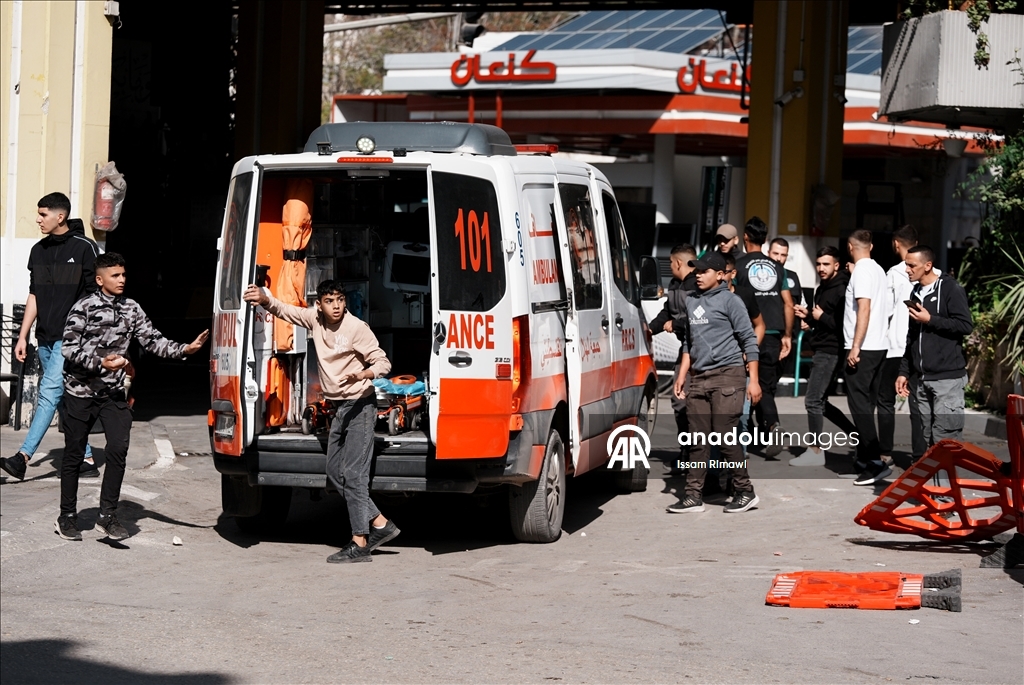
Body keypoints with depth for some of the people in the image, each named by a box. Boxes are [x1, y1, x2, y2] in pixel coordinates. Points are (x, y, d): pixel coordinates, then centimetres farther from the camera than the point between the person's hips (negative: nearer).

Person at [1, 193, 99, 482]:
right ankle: (86, 460, 15)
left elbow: (96, 296, -5)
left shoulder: (84, 249, -6)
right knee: (67, 401, 9)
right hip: (45, 338, 7)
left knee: (49, 393, -14)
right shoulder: (39, 251, 12)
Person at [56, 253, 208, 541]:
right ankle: (67, 517, 16)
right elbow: (69, 349, -13)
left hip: (114, 392, 3)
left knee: (118, 448, -11)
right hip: (80, 390, -3)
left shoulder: (131, 309, 5)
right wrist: (101, 363, -23)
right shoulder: (84, 308, -9)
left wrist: (184, 349, -10)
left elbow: (152, 341, 3)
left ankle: (107, 515, -3)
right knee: (74, 454, 4)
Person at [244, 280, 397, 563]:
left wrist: (362, 374, -35)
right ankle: (380, 524, 15)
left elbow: (383, 362, -15)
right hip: (339, 407, 8)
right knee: (335, 470, 10)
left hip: (360, 405, -8)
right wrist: (265, 299, -12)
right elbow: (284, 310, 9)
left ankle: (359, 544, -11)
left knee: (353, 473, -12)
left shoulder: (357, 328, -16)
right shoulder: (315, 320, 2)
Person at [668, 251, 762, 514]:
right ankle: (693, 495, 6)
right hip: (699, 379, 6)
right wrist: (681, 376, 16)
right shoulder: (691, 302, 16)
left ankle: (745, 492, 2)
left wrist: (753, 380, -10)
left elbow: (749, 340, -4)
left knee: (725, 436, -9)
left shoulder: (730, 301, -3)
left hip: (728, 376, -6)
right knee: (698, 439, 4)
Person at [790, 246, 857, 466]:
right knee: (820, 402, 15)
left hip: (831, 353, -11)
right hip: (822, 351, 11)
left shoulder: (841, 290, -15)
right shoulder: (822, 289, 16)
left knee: (813, 401, -7)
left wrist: (821, 317, -17)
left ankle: (815, 452, 0)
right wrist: (809, 316, 8)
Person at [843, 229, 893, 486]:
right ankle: (865, 459, 17)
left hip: (863, 348, -9)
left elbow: (864, 309, -20)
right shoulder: (878, 270, 14)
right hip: (879, 346, 9)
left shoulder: (861, 271, -12)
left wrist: (855, 347, -21)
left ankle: (875, 462, -15)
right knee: (866, 405, 13)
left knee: (860, 405, -10)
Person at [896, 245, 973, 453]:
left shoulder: (950, 289, -5)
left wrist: (931, 320, -14)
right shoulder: (915, 293, 17)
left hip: (947, 378, -7)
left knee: (944, 439, -12)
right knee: (923, 437, 7)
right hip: (919, 378, 7)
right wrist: (904, 372, 17)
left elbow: (966, 325, -13)